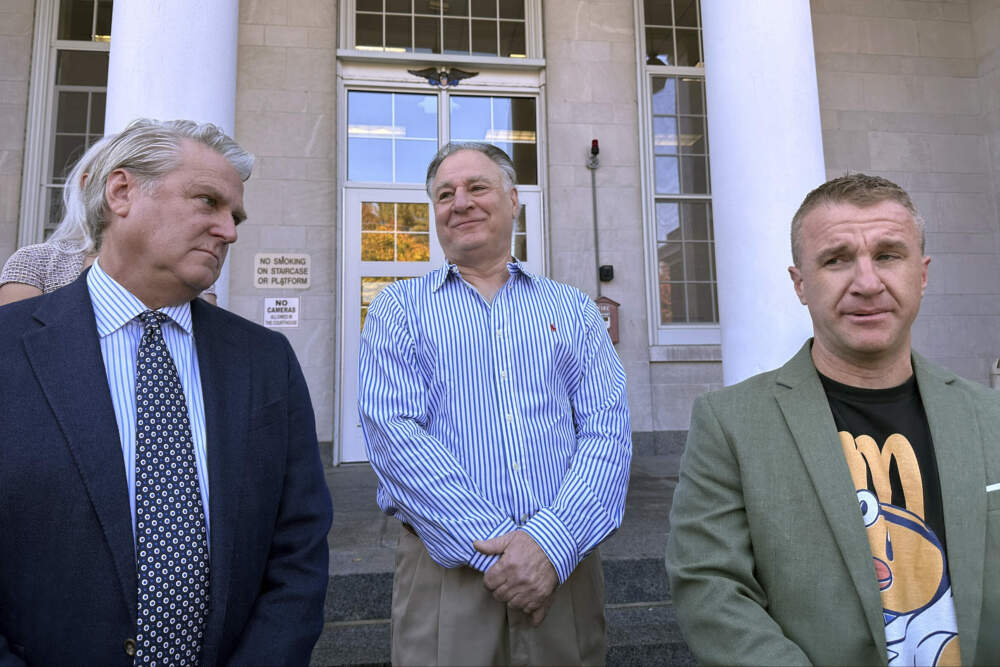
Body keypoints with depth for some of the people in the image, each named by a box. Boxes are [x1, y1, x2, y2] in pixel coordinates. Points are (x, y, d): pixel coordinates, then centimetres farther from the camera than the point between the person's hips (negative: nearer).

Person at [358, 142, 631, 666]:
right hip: (445, 570, -1)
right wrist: (491, 544, -17)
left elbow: (607, 434, -1)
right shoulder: (398, 307, 5)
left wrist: (551, 542, -16)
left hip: (565, 560, 2)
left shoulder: (573, 309, 9)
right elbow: (393, 431, -9)